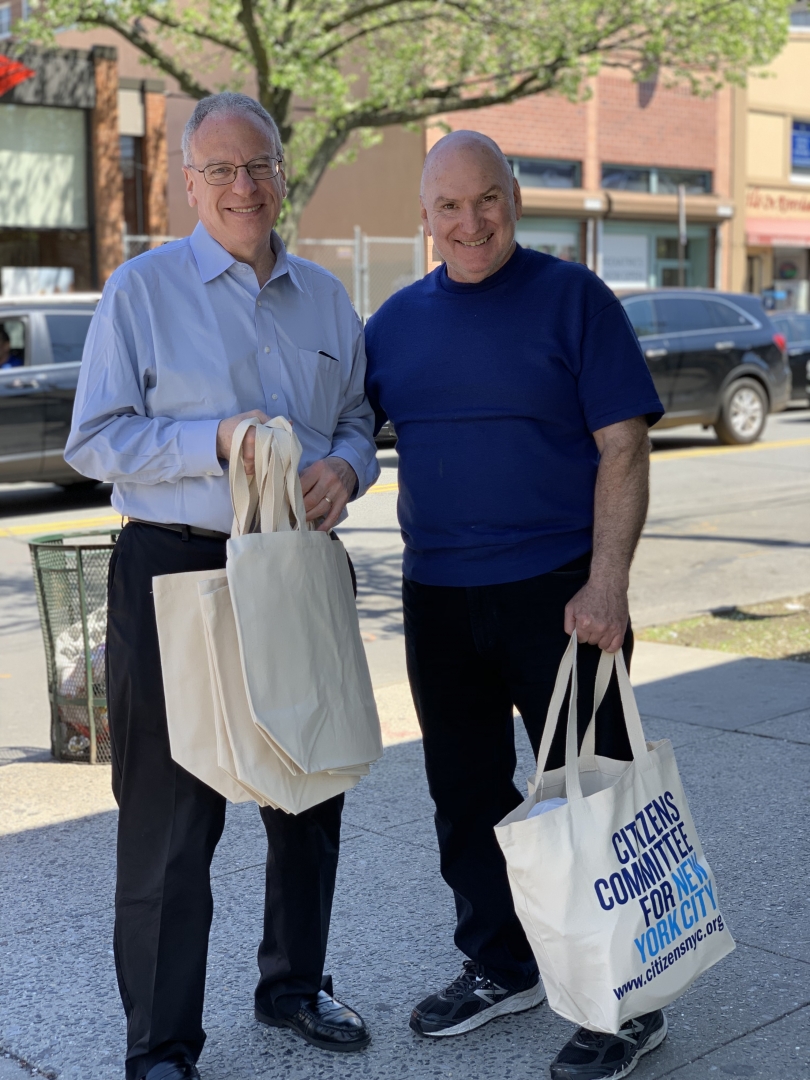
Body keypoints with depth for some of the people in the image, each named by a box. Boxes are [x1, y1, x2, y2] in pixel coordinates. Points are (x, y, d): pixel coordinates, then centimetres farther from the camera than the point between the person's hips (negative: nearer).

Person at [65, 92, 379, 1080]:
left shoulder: (324, 296, 12)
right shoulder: (142, 290, -4)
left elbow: (358, 421, 17)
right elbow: (95, 440, -7)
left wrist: (344, 466, -6)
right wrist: (217, 441, -19)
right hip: (175, 573, -5)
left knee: (310, 795, 16)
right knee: (170, 816, -1)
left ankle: (294, 986, 37)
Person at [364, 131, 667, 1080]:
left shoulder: (573, 299, -4)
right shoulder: (398, 320, 9)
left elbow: (623, 447, -9)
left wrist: (606, 585, -17)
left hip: (558, 591, -5)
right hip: (438, 597, 5)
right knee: (466, 791, 14)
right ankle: (499, 967, 32)